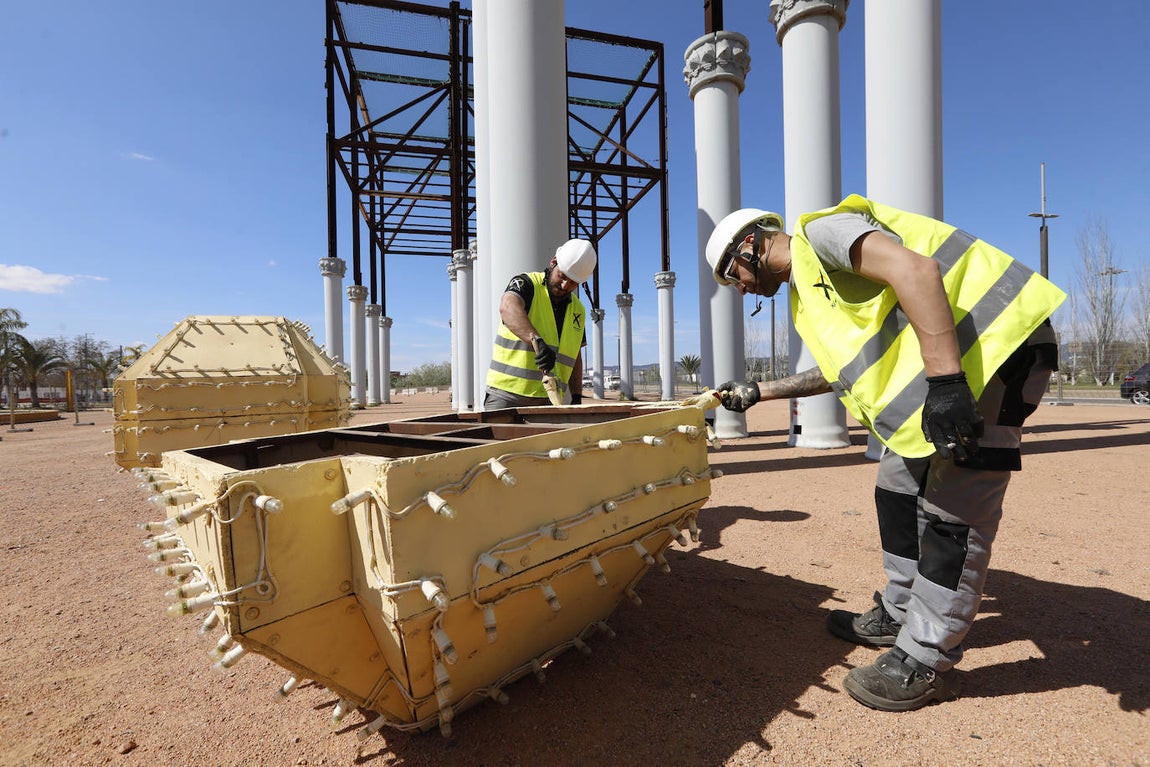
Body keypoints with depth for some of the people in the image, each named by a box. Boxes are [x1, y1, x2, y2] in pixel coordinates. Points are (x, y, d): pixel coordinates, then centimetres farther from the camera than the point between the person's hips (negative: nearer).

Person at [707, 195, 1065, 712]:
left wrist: (944, 379, -32)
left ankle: (925, 663, 5)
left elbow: (916, 269, -25)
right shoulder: (807, 289, 19)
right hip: (944, 364, 10)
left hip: (996, 339, -10)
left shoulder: (817, 231, -9)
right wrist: (758, 392, 27)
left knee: (953, 509, -7)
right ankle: (900, 617, 27)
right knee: (900, 487, 13)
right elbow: (838, 371, 28)